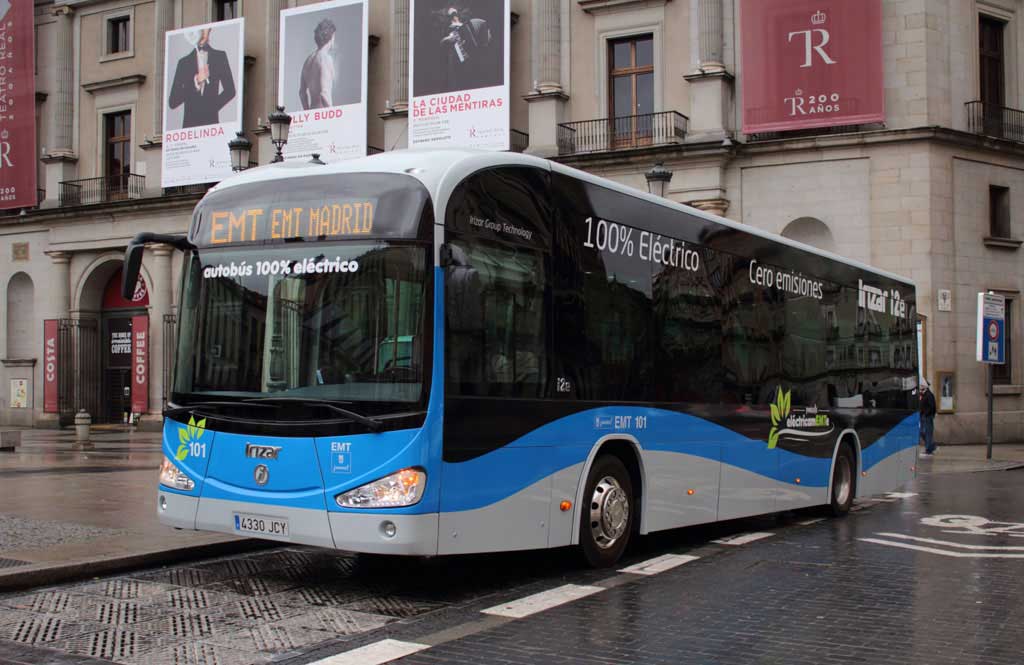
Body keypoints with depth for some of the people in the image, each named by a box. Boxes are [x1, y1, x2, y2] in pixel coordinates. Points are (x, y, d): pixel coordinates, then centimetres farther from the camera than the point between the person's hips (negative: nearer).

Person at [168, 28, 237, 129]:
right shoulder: (183, 62, 7)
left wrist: (214, 107, -3)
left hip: (211, 121, 0)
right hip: (189, 123, 0)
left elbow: (230, 90, 9)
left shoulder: (220, 56, 8)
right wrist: (196, 82, -11)